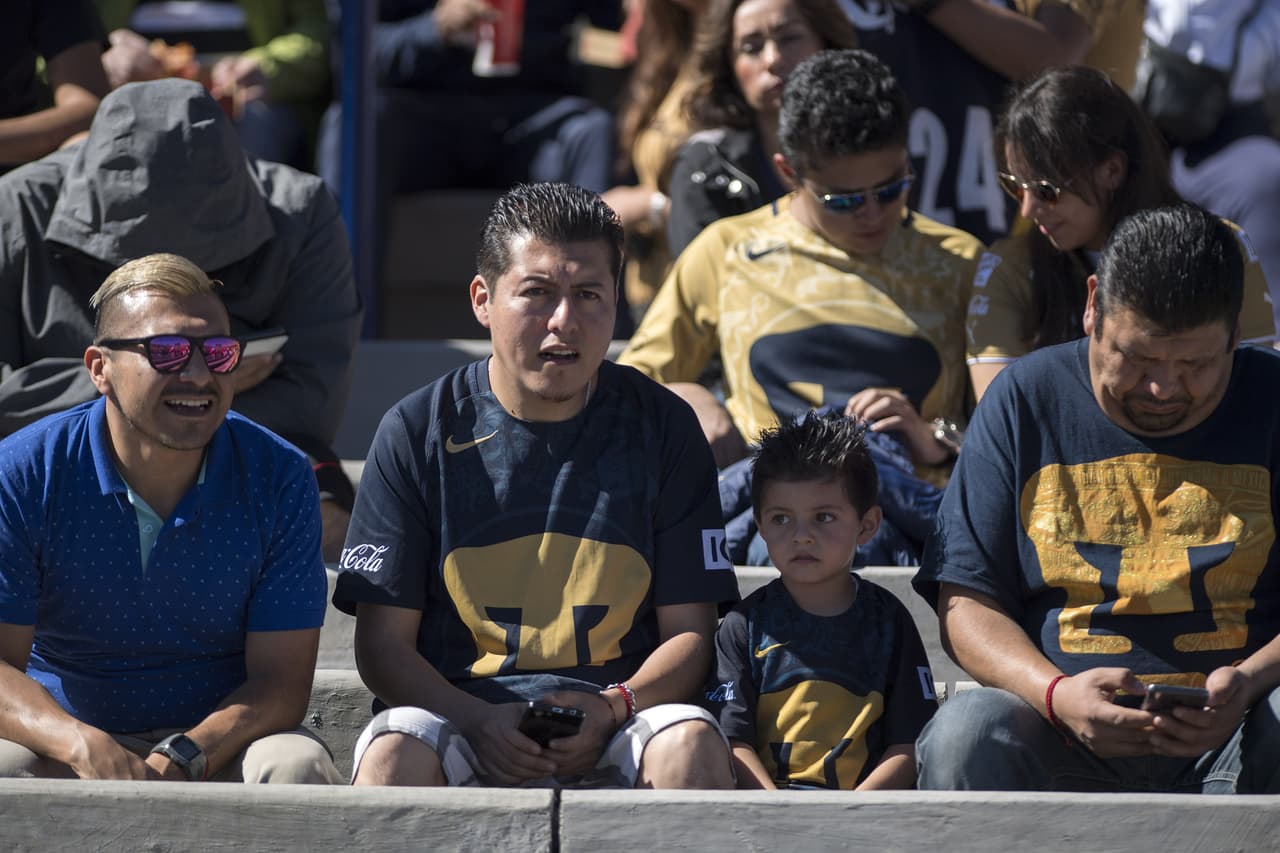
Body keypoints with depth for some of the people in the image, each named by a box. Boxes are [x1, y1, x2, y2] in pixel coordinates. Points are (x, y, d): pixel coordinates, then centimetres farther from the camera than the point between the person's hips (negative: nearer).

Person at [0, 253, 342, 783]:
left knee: (297, 766, -32)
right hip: (67, 737, -1)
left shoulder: (278, 480, -5)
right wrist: (84, 747, -33)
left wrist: (178, 761, -27)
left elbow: (281, 679, -7)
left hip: (220, 742, 1)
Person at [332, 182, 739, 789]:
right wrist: (477, 720, -17)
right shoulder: (418, 432, 4)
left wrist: (613, 708, -15)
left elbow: (689, 630, 7)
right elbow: (383, 642, 3)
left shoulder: (663, 428, 7)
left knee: (692, 742, -32)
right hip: (456, 714, -1)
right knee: (396, 750, -34)